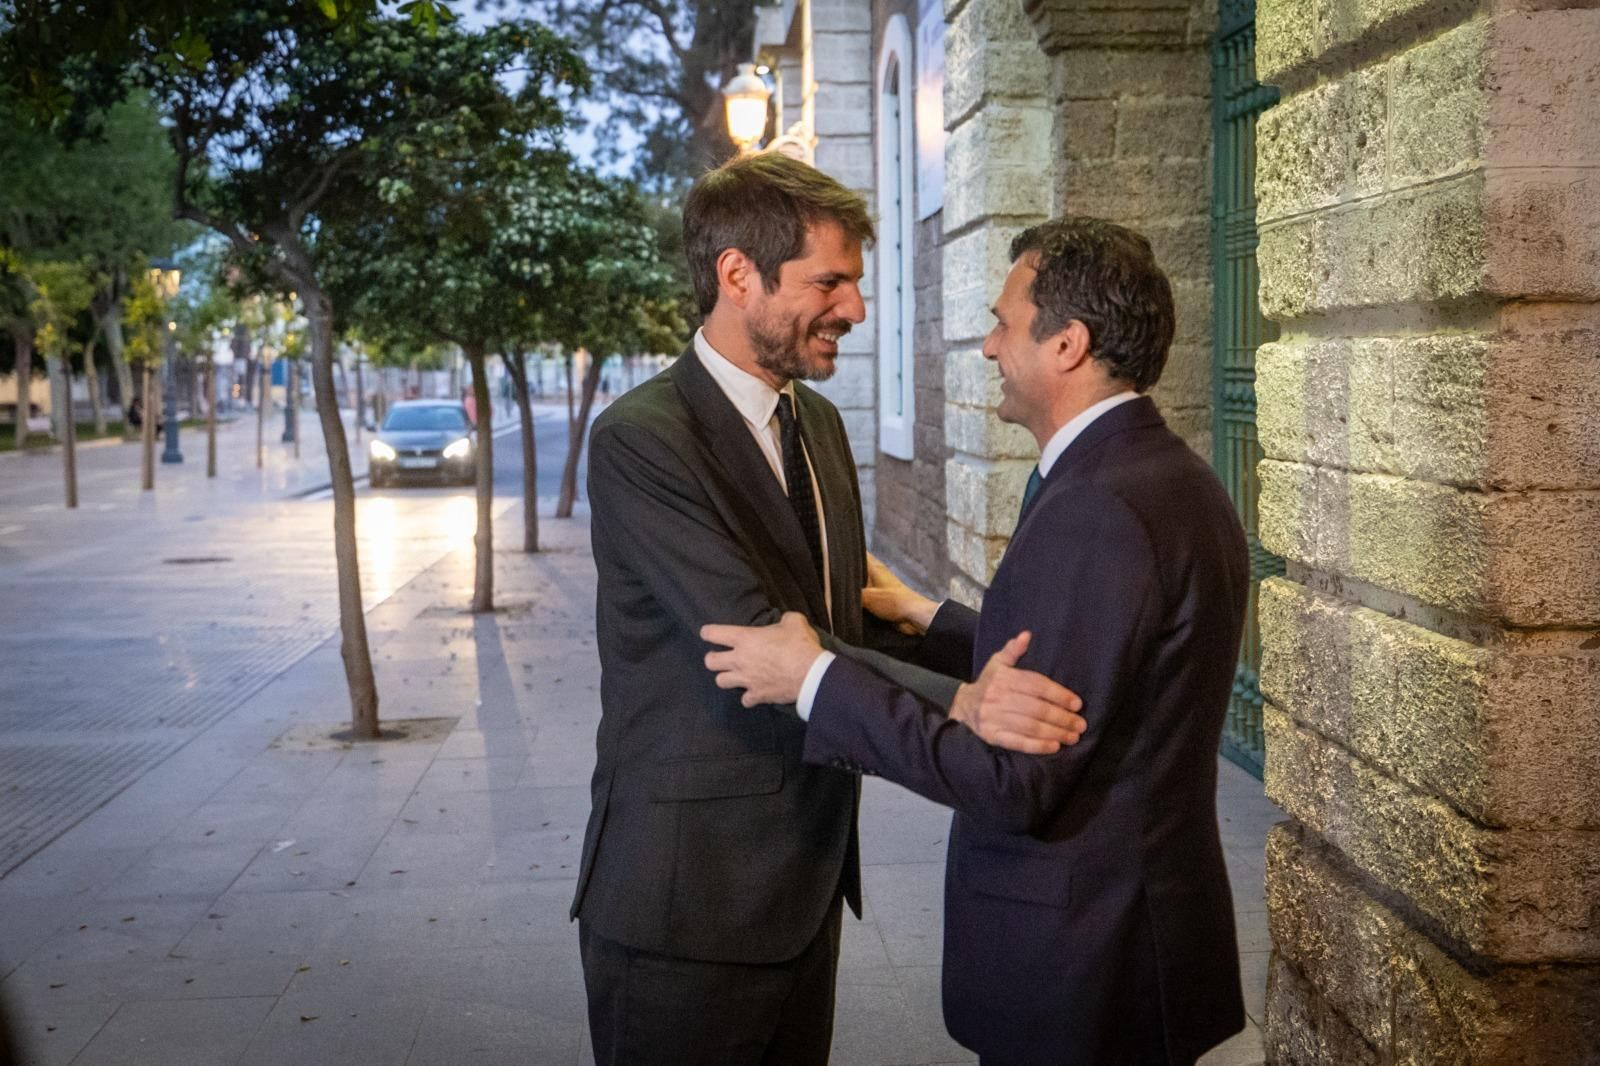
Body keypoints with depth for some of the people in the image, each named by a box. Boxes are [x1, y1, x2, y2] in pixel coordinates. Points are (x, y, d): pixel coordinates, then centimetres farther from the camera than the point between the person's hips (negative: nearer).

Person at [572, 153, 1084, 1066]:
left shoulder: (819, 422, 9)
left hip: (806, 884, 8)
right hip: (686, 901, -7)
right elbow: (759, 647, -26)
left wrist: (993, 677, -4)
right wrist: (958, 703, -35)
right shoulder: (638, 440, -18)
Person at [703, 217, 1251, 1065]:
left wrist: (816, 678, -20)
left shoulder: (1097, 512, -25)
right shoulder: (1170, 478, 5)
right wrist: (928, 619, 15)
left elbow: (1015, 783, -25)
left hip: (1081, 965, -9)